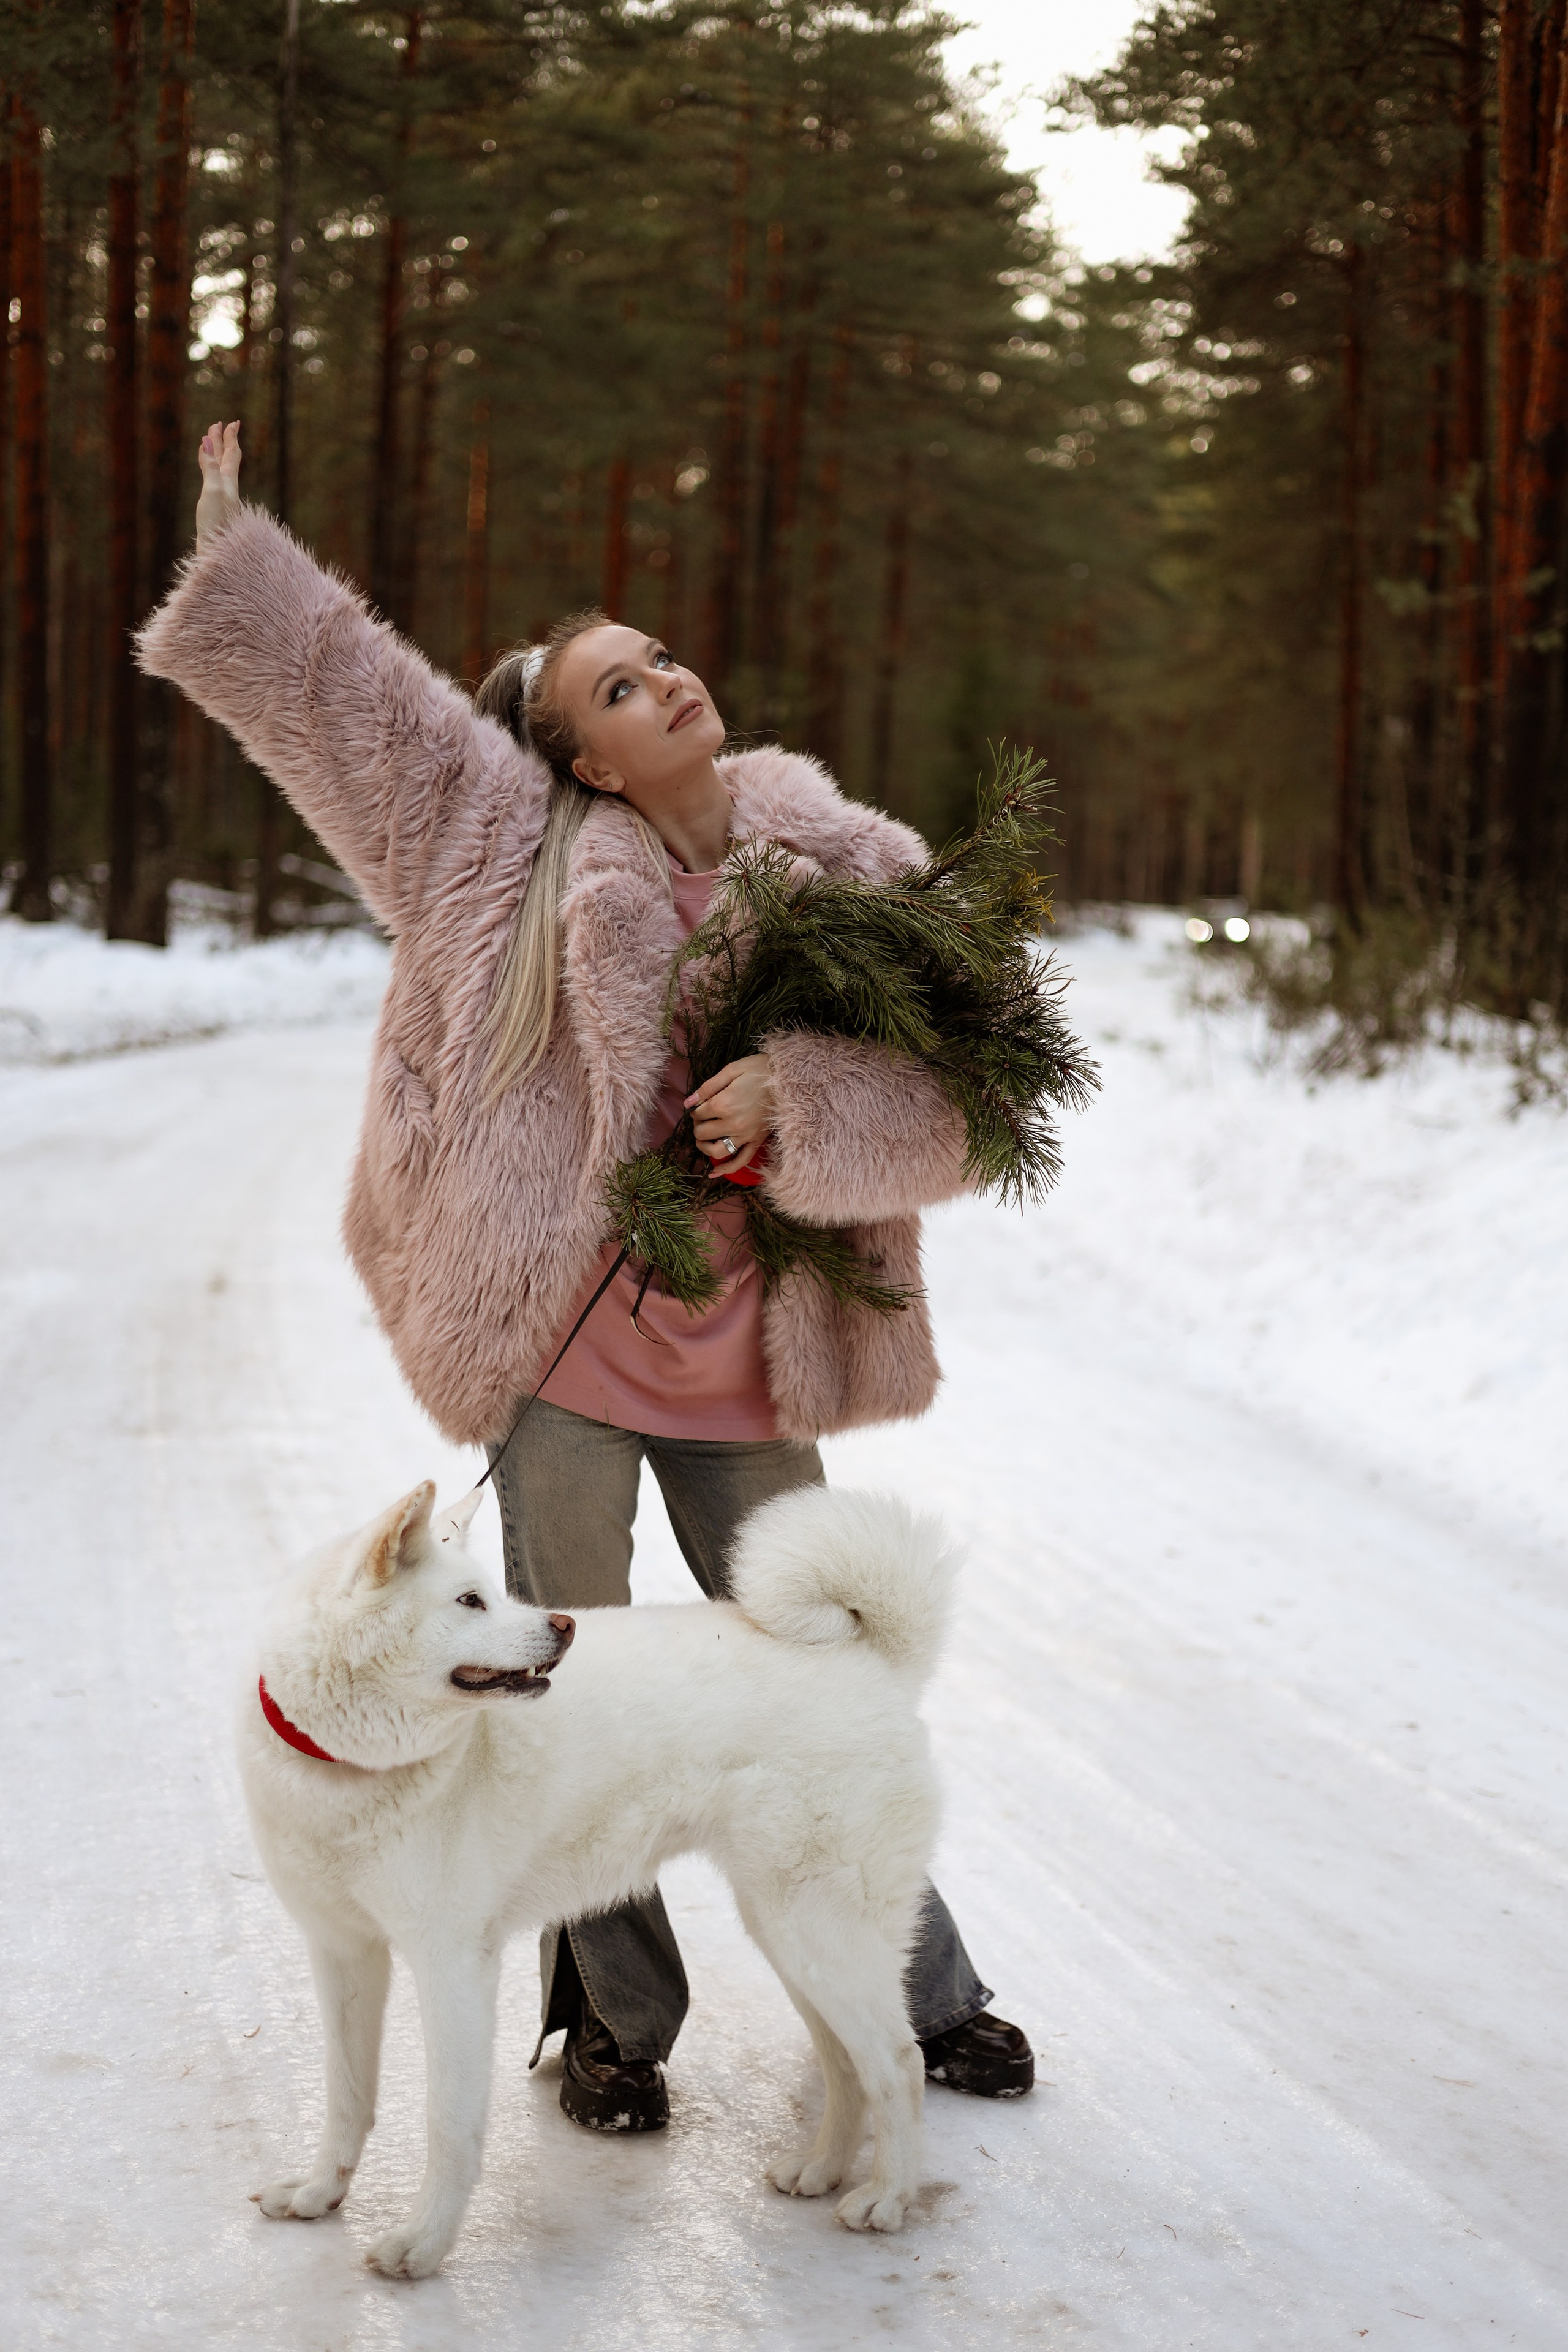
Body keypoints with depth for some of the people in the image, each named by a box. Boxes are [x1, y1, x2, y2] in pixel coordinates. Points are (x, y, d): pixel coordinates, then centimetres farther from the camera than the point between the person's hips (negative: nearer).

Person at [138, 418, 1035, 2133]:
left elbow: (952, 1109, -8)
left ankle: (922, 1998, 30)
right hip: (562, 1360, -1)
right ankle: (612, 2022, 28)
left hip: (742, 1378, 1)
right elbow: (347, 698, 2)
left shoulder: (857, 876, -2)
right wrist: (238, 548, 3)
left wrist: (798, 1104, -23)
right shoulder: (538, 858, -3)